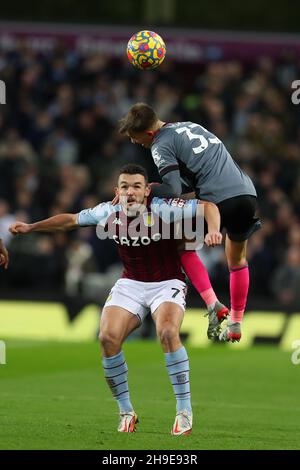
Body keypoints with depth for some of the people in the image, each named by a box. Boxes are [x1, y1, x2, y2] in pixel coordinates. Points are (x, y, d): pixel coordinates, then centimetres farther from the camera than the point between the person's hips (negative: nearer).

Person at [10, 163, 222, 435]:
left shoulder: (161, 209, -18)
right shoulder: (109, 213, -5)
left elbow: (207, 207, -15)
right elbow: (70, 220, 12)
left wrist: (213, 230, -35)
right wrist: (31, 227, 11)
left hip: (166, 284, -4)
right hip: (130, 285, 4)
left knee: (167, 331, -32)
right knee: (108, 337, -20)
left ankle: (185, 412, -21)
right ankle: (126, 413, -3)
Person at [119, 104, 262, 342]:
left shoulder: (161, 146, -3)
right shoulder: (189, 126, 21)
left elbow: (173, 190, -12)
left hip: (219, 201, -7)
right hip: (248, 194, 7)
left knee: (182, 246, 18)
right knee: (238, 261, 26)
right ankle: (235, 325, 32)